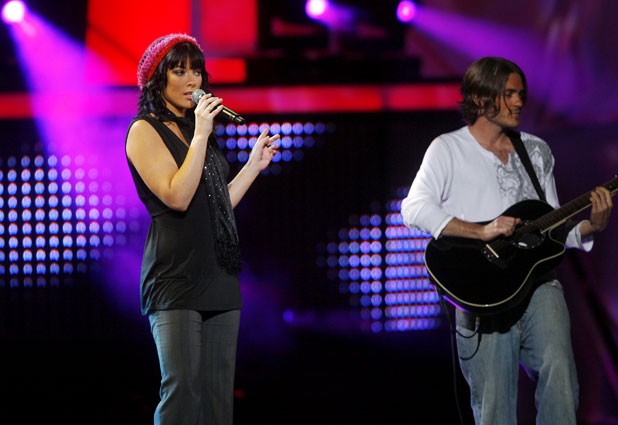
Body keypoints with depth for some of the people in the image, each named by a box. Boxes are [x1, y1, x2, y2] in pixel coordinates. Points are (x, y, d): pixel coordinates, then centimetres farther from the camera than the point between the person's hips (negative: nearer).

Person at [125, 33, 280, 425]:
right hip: (176, 280, -7)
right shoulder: (145, 130, -1)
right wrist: (200, 136, -12)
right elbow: (177, 197, -14)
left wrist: (255, 164, 18)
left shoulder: (195, 130, 20)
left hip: (219, 276, 8)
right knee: (182, 391, -15)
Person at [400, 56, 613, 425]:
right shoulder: (448, 149, 4)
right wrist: (481, 231, -20)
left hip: (537, 281, 3)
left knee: (558, 370, -21)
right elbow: (414, 209, -11)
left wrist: (591, 226, -1)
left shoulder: (537, 152, 19)